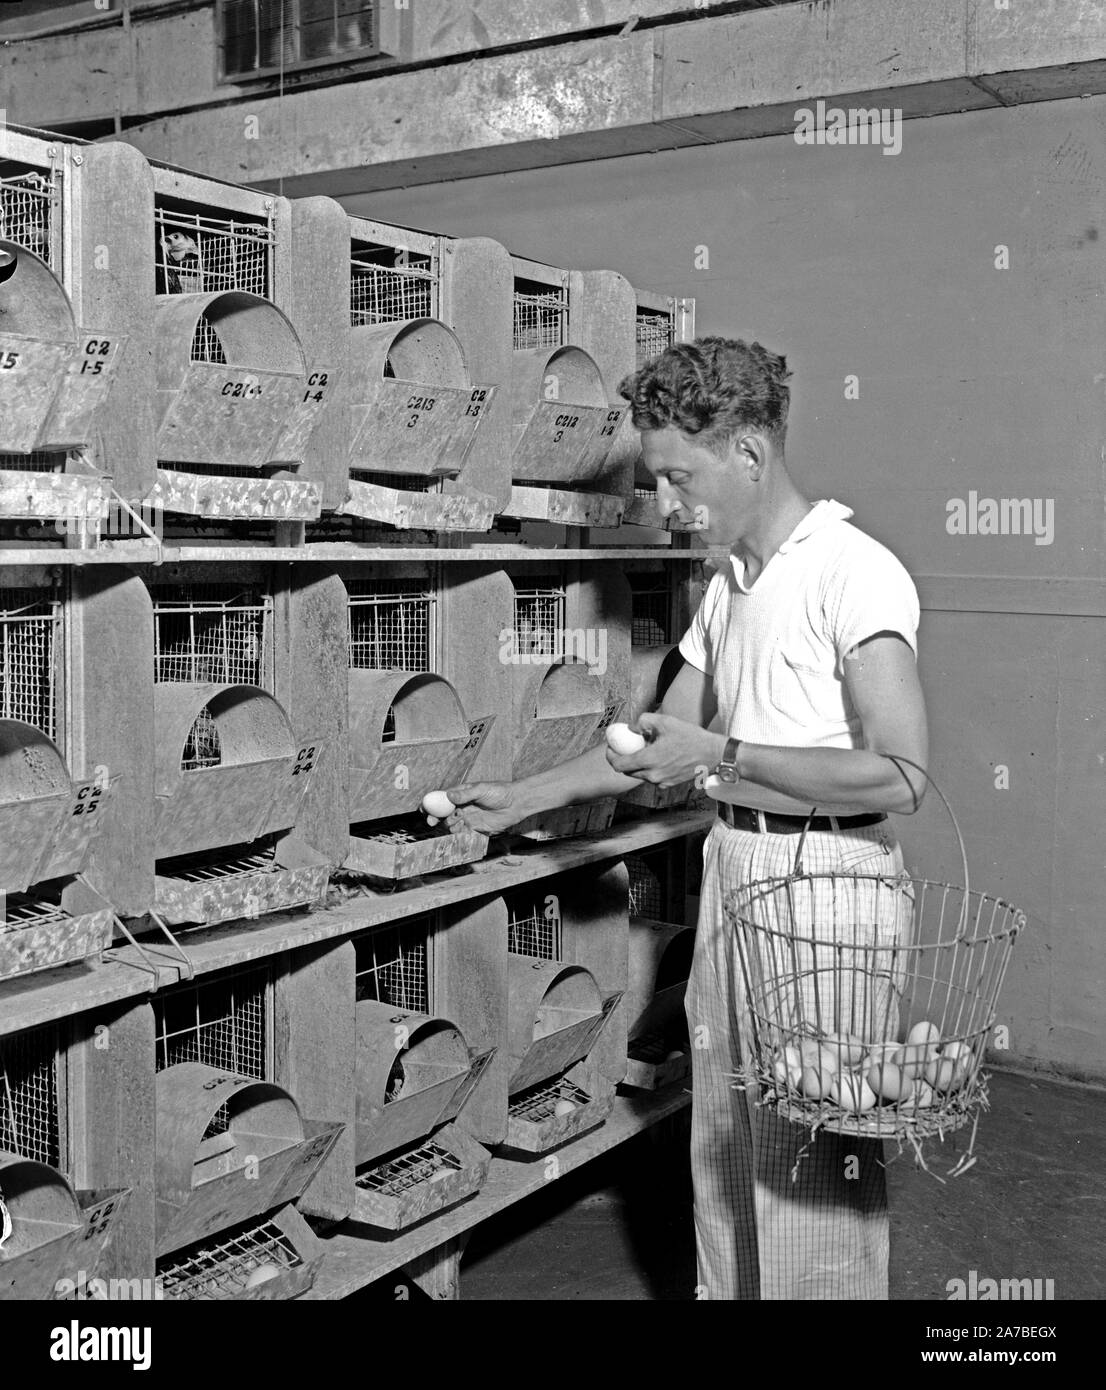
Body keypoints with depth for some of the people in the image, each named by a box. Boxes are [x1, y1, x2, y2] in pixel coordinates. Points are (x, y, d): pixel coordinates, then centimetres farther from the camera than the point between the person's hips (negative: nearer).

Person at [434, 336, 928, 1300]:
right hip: (732, 874, 8)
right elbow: (662, 740, 23)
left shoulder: (855, 572, -13)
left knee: (813, 1167, 0)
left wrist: (720, 755, -17)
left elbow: (900, 777, -21)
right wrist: (519, 800, 21)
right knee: (725, 1144, 17)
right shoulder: (730, 586, 14)